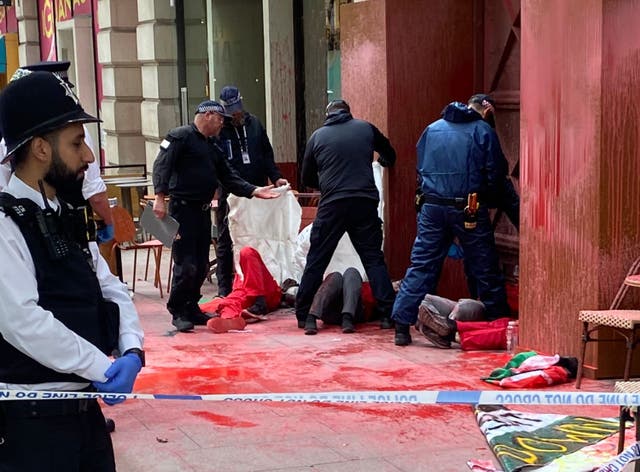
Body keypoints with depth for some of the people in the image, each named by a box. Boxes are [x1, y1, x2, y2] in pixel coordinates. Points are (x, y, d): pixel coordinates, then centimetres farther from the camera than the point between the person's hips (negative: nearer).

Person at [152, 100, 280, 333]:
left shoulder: (214, 146, 19)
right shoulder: (180, 136, -6)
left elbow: (228, 177, 16)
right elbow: (162, 166, -15)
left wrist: (253, 191, 3)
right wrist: (160, 196, -25)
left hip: (203, 210, 8)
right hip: (182, 209, -8)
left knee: (201, 265, 11)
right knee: (186, 265, -9)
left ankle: (192, 309, 22)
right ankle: (178, 313, 4)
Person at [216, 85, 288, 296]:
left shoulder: (254, 123, 9)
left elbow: (267, 154, 15)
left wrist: (276, 177, 1)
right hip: (230, 194, -4)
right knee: (226, 242, 4)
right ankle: (224, 288, 11)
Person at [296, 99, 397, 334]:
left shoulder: (318, 136, 9)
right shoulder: (366, 128, 10)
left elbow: (307, 178, 15)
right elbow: (389, 155, 28)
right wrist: (384, 161, 51)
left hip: (332, 205, -1)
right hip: (365, 203, 1)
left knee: (316, 260, 7)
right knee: (374, 259, 8)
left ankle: (303, 315, 11)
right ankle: (387, 314, 3)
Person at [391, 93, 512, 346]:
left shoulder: (432, 129, 13)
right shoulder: (483, 131, 0)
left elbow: (421, 168, 16)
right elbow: (496, 174, -1)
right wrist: (489, 201, 15)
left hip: (432, 207, 3)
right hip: (470, 210, -3)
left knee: (421, 266, 5)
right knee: (486, 270, 6)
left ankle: (401, 325, 0)